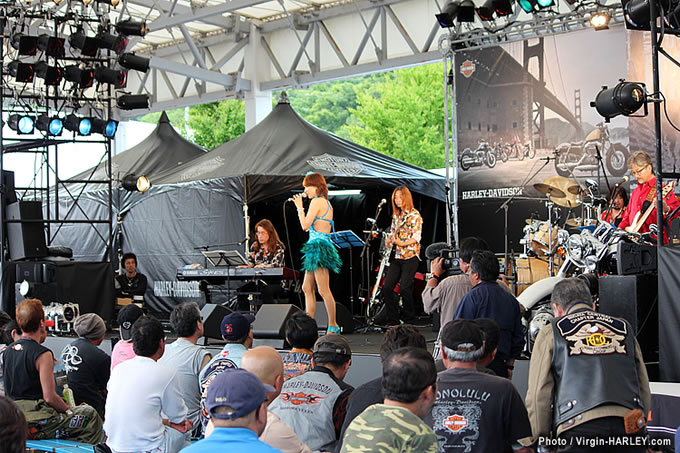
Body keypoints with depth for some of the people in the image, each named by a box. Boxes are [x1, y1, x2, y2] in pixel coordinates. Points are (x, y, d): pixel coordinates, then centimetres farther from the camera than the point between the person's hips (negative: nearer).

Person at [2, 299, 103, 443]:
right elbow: (49, 397, -18)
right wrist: (68, 410, -2)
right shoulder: (43, 354, -17)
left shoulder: (8, 350, 7)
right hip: (36, 425, -8)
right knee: (91, 415, 4)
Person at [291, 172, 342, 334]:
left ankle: (333, 326, -2)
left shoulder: (317, 201, -10)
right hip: (318, 246, 11)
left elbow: (305, 225, -12)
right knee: (307, 287, 13)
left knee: (323, 290, -7)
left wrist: (299, 207, -4)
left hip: (319, 245, -11)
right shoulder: (327, 203, 18)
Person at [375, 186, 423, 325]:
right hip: (397, 256, 6)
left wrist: (402, 243, -23)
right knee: (387, 287, -2)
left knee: (404, 288, -9)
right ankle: (392, 318, 8)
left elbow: (417, 237, -11)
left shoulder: (414, 215, -4)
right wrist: (389, 240, 2)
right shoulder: (396, 215, 16)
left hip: (410, 256, -6)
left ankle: (407, 318, 8)